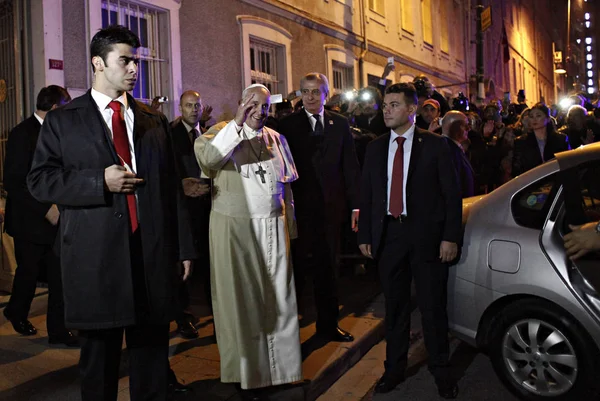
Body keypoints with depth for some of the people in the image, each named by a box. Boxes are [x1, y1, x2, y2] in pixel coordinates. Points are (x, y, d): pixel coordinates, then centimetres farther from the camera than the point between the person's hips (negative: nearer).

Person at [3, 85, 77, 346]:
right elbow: (13, 182, -18)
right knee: (29, 272, 11)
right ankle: (16, 313, 39)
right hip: (29, 221, -6)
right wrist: (46, 209, -22)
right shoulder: (23, 134, -13)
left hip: (54, 218, 6)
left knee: (59, 275, 4)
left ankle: (58, 330, 14)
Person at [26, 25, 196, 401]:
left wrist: (184, 246, 7)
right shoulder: (63, 120, 6)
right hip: (95, 257, -2)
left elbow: (172, 186, 11)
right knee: (99, 354, 11)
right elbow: (39, 180, 0)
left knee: (152, 350, 10)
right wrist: (99, 182, -14)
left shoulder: (155, 120, 13)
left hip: (153, 255, 2)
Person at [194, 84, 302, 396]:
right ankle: (246, 372, 17)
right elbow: (207, 159, -23)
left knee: (279, 297, 7)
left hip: (273, 227, 4)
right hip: (235, 227, -3)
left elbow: (286, 184, 15)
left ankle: (282, 366, 21)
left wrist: (290, 227, 11)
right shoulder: (224, 133, -1)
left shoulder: (276, 138, 12)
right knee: (241, 298, 4)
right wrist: (237, 123, -23)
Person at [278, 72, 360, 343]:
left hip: (331, 207, 3)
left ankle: (328, 324, 29)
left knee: (327, 268, 14)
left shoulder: (340, 124, 6)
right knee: (296, 268, 6)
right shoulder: (288, 125, -1)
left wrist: (355, 204, 0)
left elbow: (350, 166, 4)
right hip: (299, 207, -3)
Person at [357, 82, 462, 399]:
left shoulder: (435, 145, -1)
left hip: (426, 235, -3)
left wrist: (450, 237, -9)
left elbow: (452, 193, -3)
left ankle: (441, 372, 24)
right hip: (388, 234, 3)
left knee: (432, 306, 6)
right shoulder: (375, 148, 9)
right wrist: (364, 236, 5)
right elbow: (366, 194, 9)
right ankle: (394, 369, 27)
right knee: (394, 306, 13)